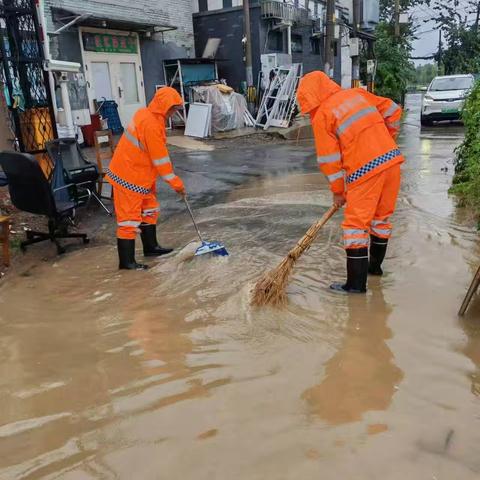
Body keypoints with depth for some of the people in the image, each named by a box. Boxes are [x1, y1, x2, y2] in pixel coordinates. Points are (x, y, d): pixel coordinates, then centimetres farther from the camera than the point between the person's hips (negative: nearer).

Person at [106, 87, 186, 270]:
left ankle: (151, 247, 32)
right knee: (129, 217, -4)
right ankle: (126, 261, 3)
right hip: (129, 177, -10)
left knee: (150, 210, 19)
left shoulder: (146, 114, 8)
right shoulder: (151, 124, -23)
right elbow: (160, 158, -21)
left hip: (140, 176, 10)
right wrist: (176, 182, -13)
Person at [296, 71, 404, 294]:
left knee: (356, 224, 0)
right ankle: (375, 265, 36)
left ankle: (356, 283, 3)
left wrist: (337, 191, 8)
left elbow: (329, 160, -2)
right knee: (382, 216, 19)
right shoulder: (357, 93, 14)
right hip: (391, 159, 7)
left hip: (365, 169, -7)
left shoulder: (321, 116, -4)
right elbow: (393, 111, 18)